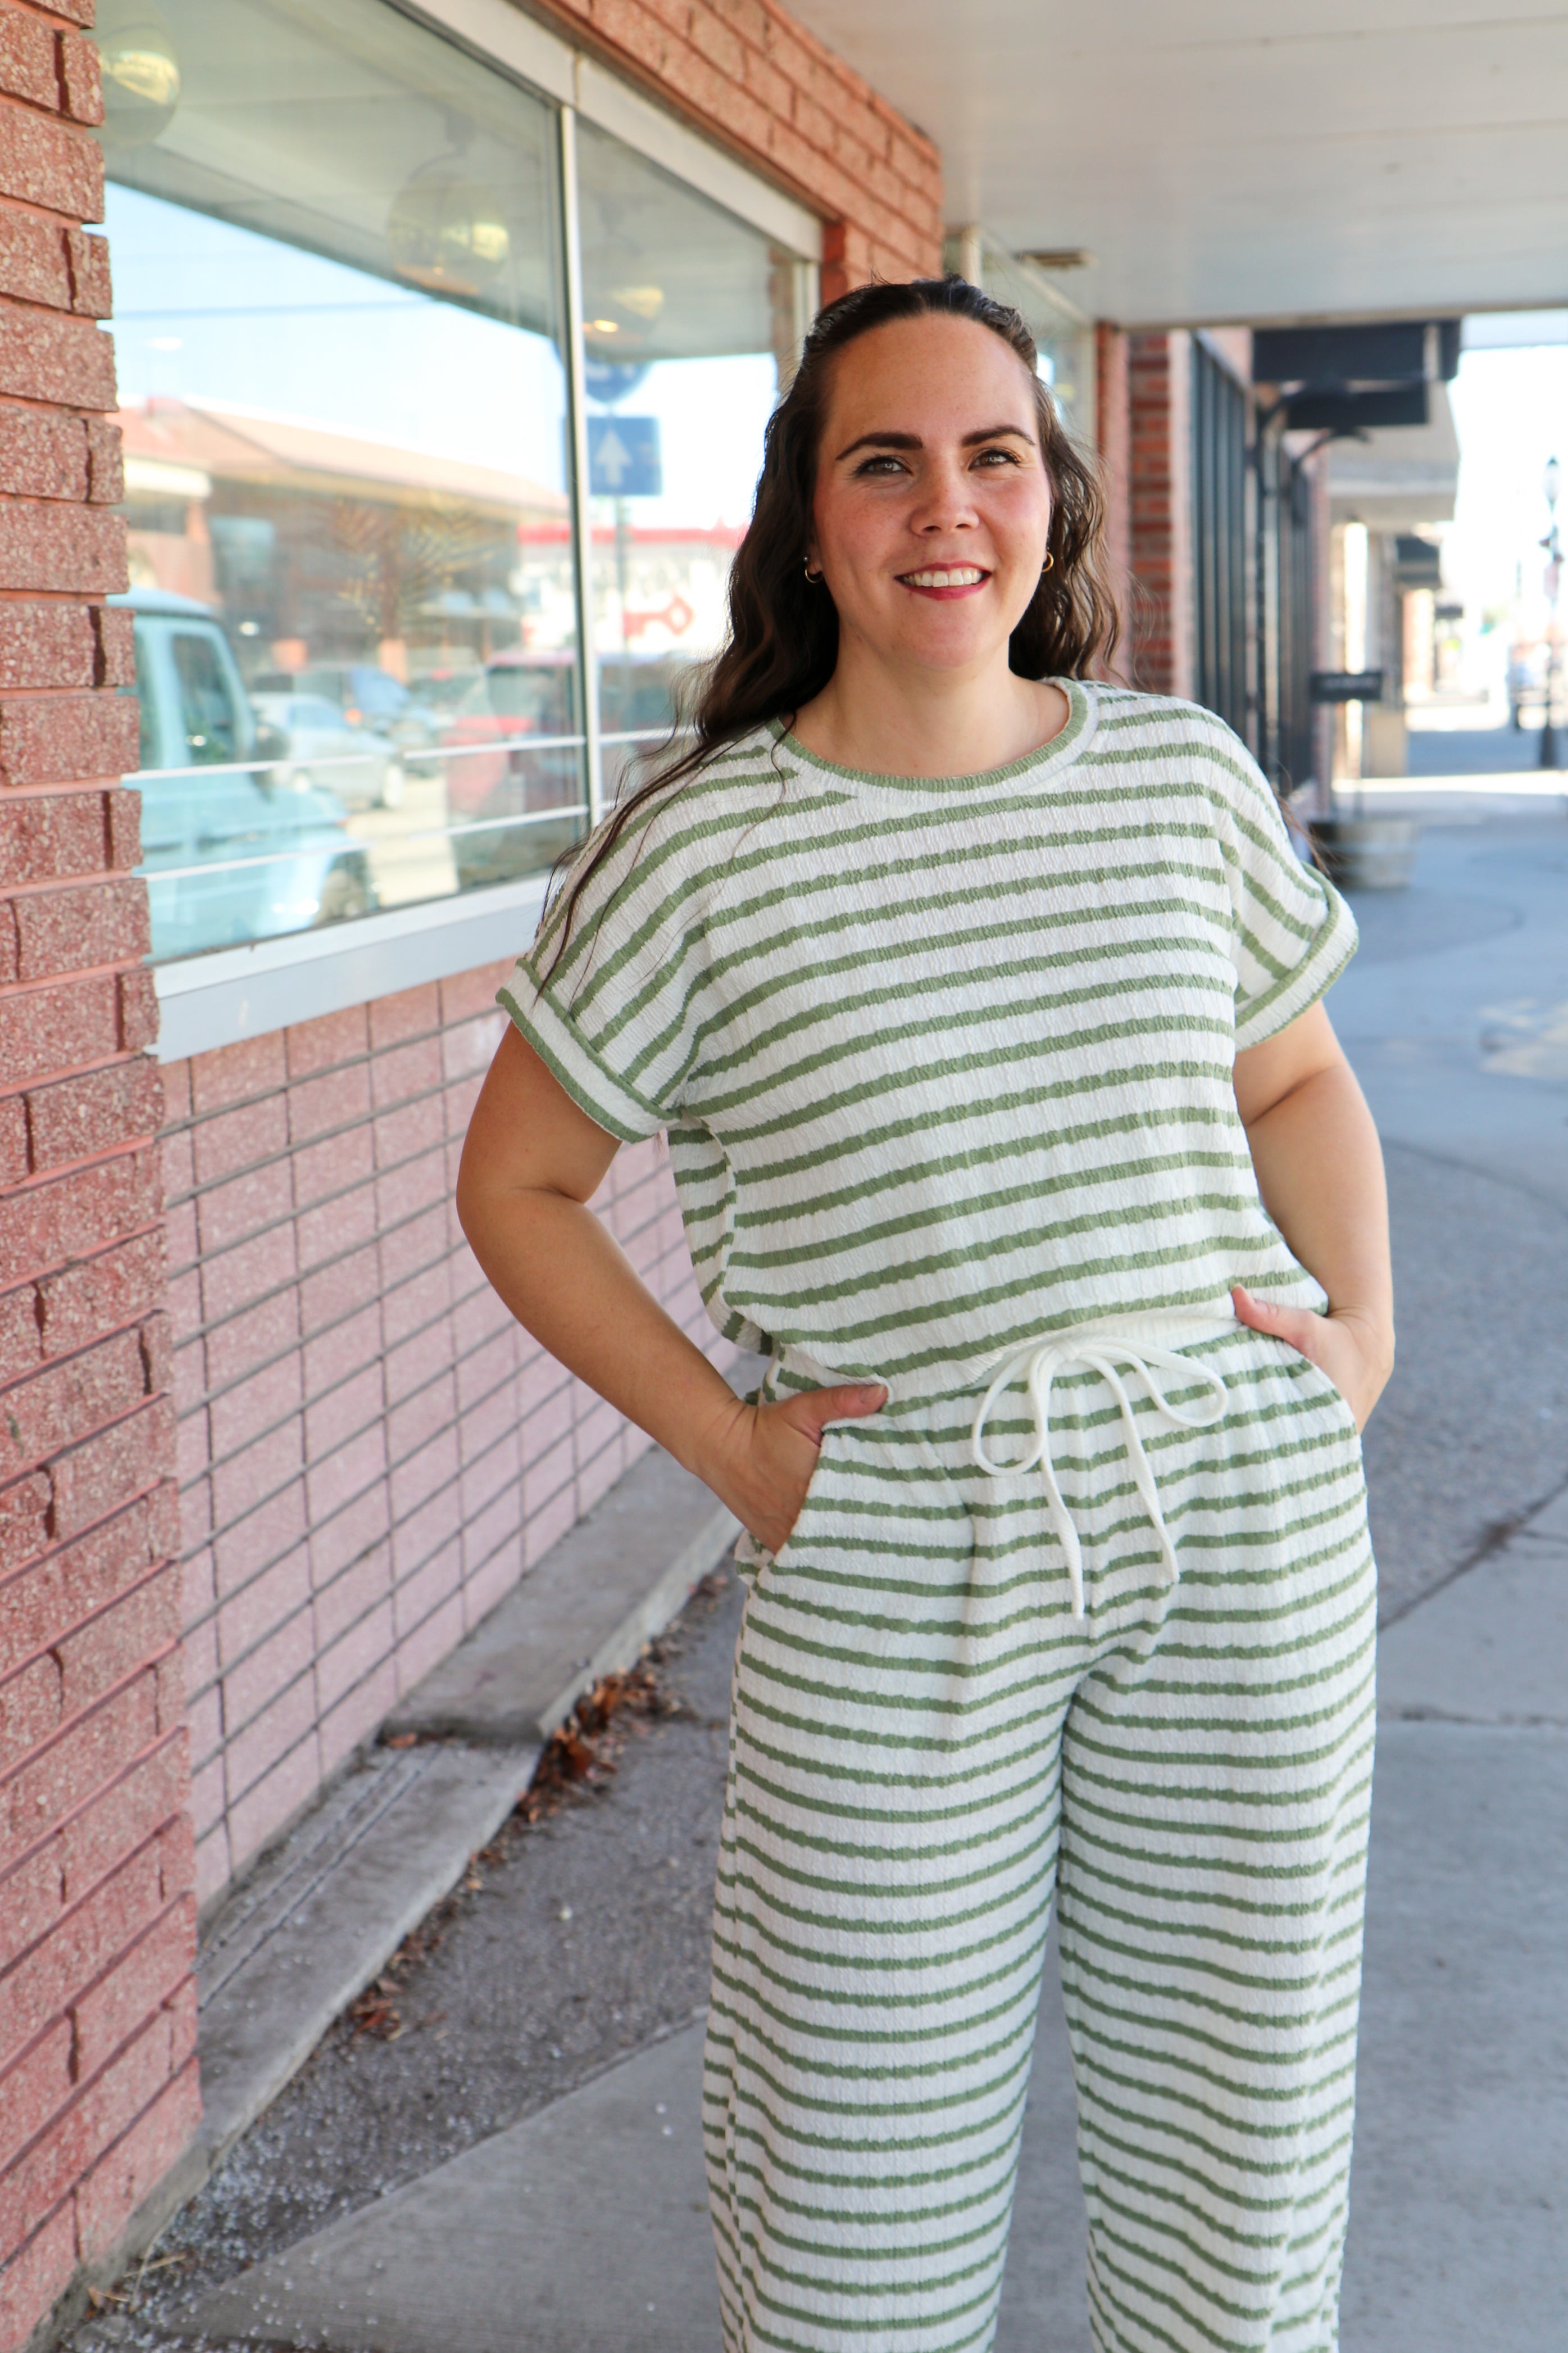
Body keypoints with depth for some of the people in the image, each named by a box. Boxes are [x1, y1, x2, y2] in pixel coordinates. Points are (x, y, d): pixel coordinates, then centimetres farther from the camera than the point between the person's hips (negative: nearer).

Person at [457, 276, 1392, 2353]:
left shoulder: (1185, 778, 2)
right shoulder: (701, 848, -8)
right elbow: (516, 1186, 1)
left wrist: (1366, 1323, 3)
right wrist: (721, 1441, -5)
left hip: (1244, 1513, 3)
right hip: (896, 1559, -2)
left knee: (1242, 2098, 17)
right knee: (871, 2144, 11)